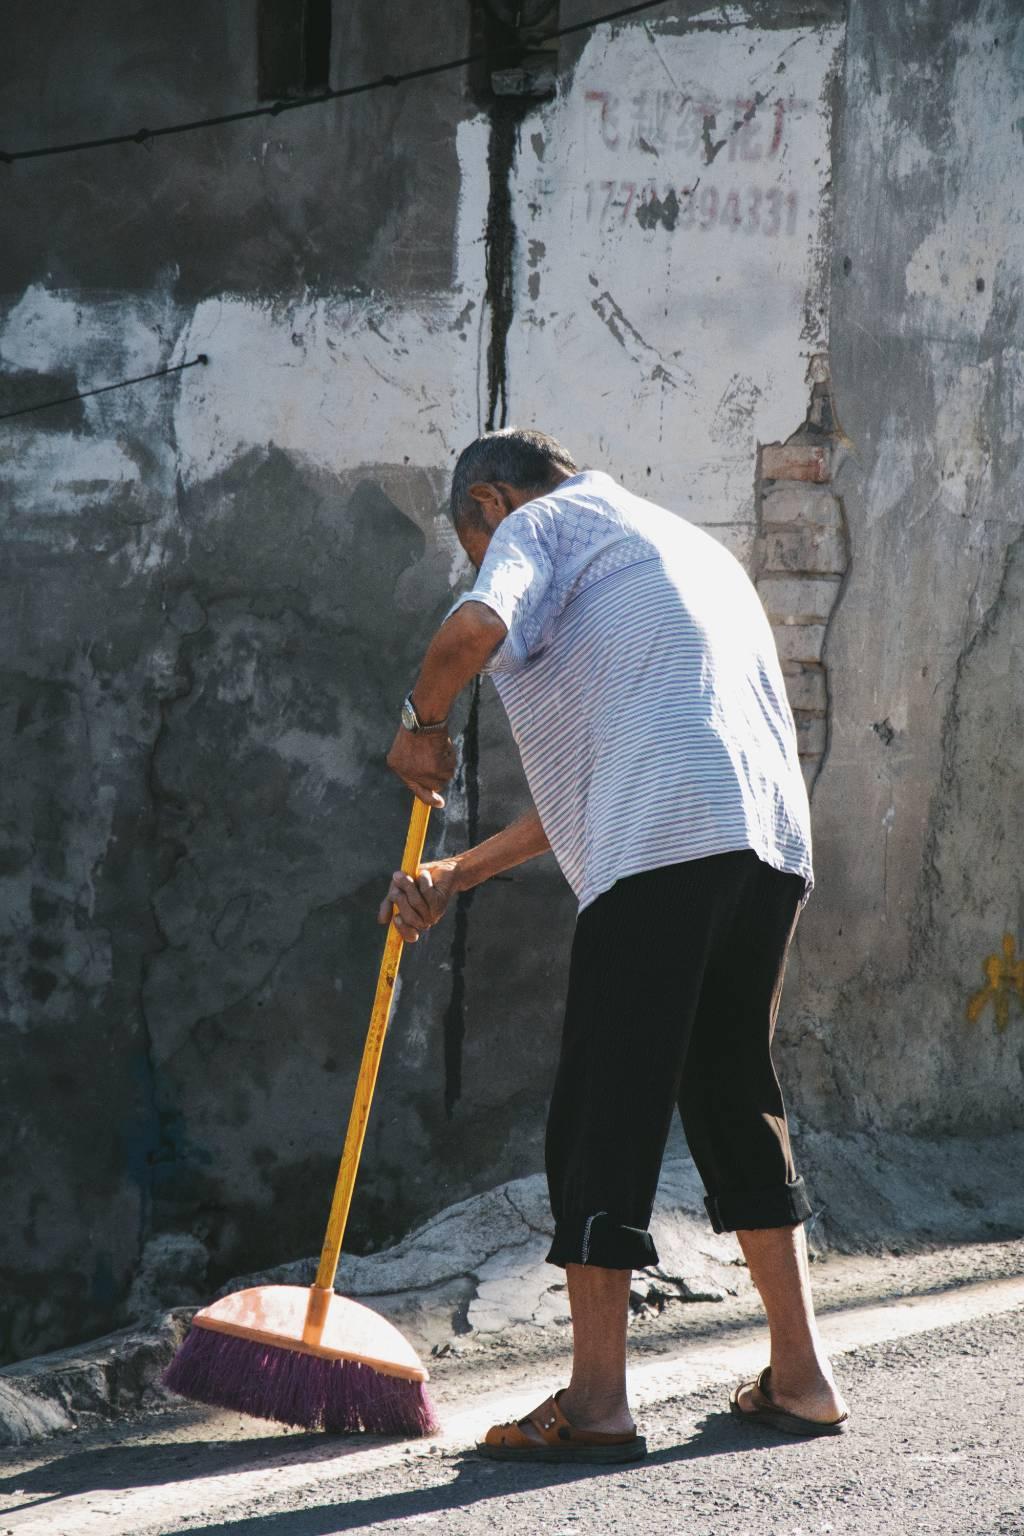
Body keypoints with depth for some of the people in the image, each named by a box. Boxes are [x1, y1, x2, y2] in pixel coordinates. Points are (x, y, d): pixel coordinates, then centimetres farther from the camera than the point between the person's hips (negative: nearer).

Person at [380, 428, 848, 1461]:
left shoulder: (540, 522, 11)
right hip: (772, 840, 8)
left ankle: (596, 1401, -3)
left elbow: (474, 630, -15)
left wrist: (420, 725, 5)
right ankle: (800, 1376, 19)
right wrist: (457, 875, 32)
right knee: (735, 1093, 18)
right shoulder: (686, 545, 35)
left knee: (607, 1109, -3)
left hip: (667, 839, -8)